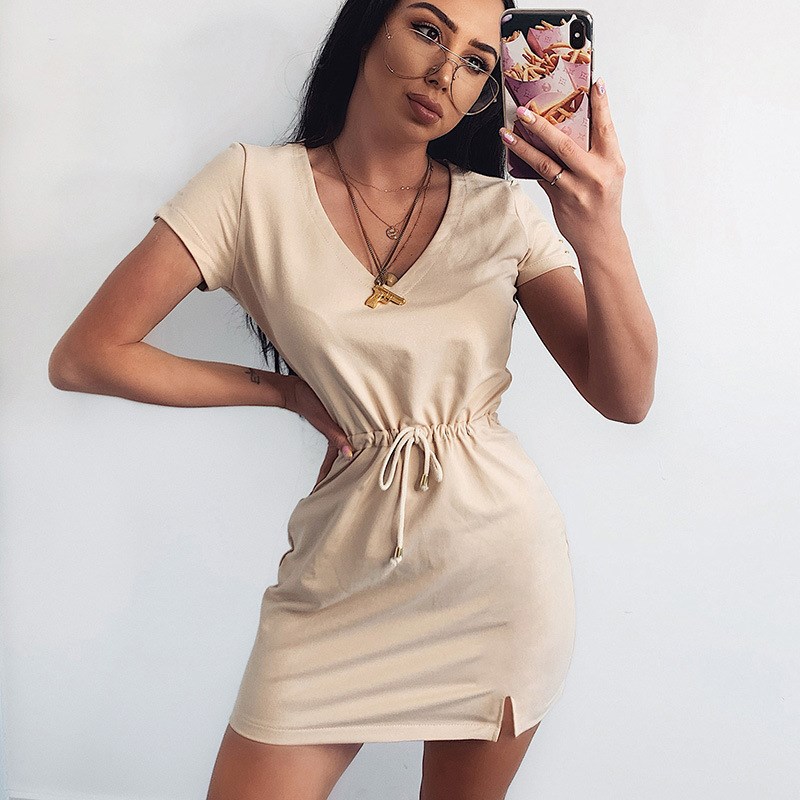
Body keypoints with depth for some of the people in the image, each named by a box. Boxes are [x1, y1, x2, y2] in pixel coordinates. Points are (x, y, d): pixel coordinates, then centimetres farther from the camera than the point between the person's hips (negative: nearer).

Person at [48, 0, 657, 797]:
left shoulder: (503, 212, -1)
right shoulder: (256, 185, -7)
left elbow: (626, 398, -6)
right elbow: (83, 357, -7)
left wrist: (603, 240, -22)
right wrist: (281, 388, -4)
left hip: (500, 561, 2)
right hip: (345, 574, -1)